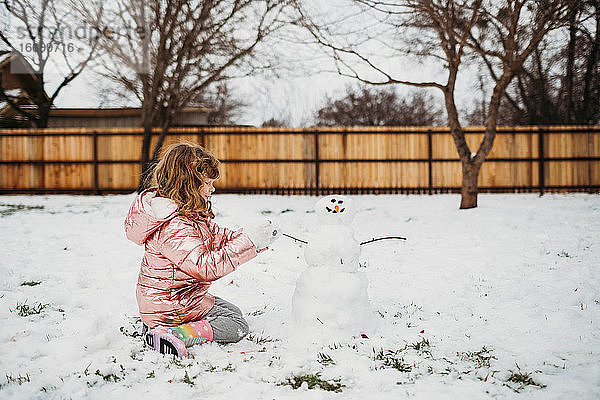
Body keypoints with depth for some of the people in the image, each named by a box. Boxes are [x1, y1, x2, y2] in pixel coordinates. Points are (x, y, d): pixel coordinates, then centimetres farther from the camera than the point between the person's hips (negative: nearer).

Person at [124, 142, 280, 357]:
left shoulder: (186, 213, 2)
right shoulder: (173, 226, -30)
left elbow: (215, 236, 7)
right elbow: (205, 266, -35)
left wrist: (258, 236, -7)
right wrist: (248, 242, -36)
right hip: (172, 305, -10)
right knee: (237, 325, 0)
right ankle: (173, 335, -15)